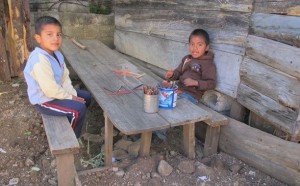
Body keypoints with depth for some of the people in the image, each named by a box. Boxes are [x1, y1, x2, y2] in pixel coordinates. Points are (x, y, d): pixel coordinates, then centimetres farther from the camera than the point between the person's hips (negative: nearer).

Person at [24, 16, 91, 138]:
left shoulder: (56, 54, 1)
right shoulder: (40, 60, -31)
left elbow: (65, 77, 3)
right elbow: (50, 89, -30)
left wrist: (73, 94, -9)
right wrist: (70, 97, -18)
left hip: (56, 93, 10)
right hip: (44, 100, -10)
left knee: (86, 97, 14)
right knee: (79, 108, -21)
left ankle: (71, 124, 29)